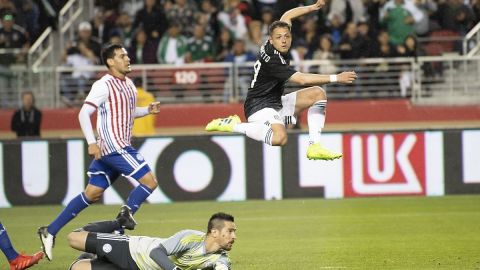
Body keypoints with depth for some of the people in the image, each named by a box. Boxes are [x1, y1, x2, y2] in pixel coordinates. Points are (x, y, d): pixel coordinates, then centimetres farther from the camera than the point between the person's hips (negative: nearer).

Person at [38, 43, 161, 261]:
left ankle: (50, 232, 11)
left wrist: (147, 110, 11)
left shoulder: (128, 84, 15)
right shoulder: (104, 85, -11)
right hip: (113, 146, -9)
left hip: (119, 147, 9)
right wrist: (91, 143, -23)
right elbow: (83, 114, -15)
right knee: (149, 181, -13)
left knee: (92, 194, 9)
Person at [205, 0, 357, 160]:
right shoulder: (271, 60, -26)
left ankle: (314, 147, -5)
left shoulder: (270, 46, 0)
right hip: (259, 106, -10)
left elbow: (287, 16, 18)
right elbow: (302, 79, -30)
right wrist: (336, 78, -31)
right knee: (279, 138, -38)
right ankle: (234, 125, -13)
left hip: (277, 104, 10)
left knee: (318, 93, 4)